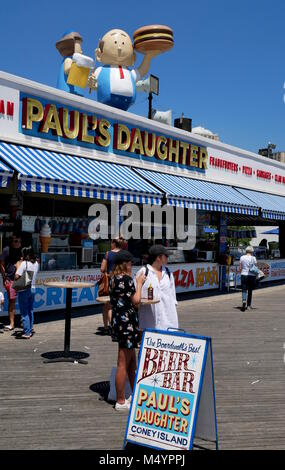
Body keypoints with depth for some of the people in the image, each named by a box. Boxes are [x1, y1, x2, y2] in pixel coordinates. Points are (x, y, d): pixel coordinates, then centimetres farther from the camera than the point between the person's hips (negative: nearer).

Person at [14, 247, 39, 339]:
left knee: (24, 312, 1)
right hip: (33, 289, 6)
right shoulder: (36, 263, 3)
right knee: (30, 311, 17)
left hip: (24, 290, -6)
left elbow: (16, 276, -21)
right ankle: (30, 330, 25)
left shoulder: (24, 263, -16)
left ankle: (27, 333, 2)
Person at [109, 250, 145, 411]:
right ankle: (121, 402, 8)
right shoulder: (126, 279, -16)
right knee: (123, 364, -1)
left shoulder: (114, 278, 10)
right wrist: (139, 283, -4)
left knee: (132, 361, 20)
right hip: (127, 322, -10)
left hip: (118, 321, 10)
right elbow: (136, 301, -16)